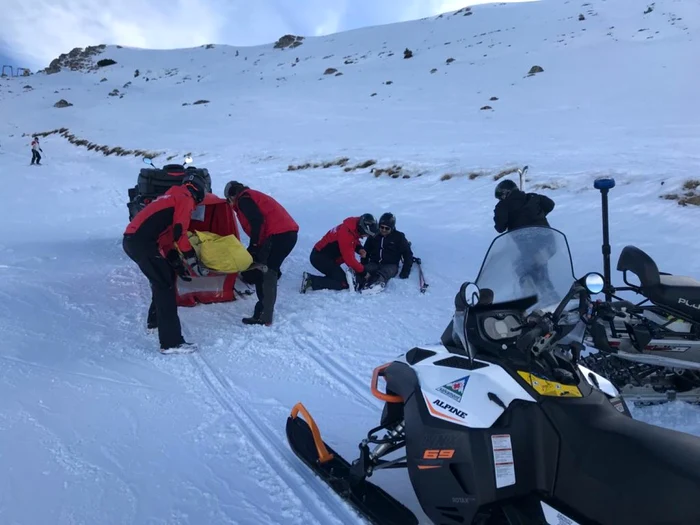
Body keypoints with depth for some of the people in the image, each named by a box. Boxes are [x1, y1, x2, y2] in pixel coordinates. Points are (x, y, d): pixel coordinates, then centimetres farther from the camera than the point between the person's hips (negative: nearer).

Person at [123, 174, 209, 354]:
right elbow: (179, 232, -12)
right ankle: (171, 342, -10)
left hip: (133, 239, 10)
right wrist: (193, 261, -8)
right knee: (165, 286, -9)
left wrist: (177, 263, 21)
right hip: (142, 242, -10)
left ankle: (155, 319, 39)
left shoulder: (173, 197, 30)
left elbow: (166, 234, 26)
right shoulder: (185, 198, 2)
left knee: (164, 278, 24)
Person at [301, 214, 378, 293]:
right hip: (320, 258, -10)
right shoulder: (346, 234, -28)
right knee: (343, 283, -14)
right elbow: (349, 258, -25)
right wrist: (363, 271, -13)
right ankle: (311, 282, -18)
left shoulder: (354, 227, 0)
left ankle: (310, 278, 5)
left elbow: (354, 241, 20)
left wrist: (359, 248, -2)